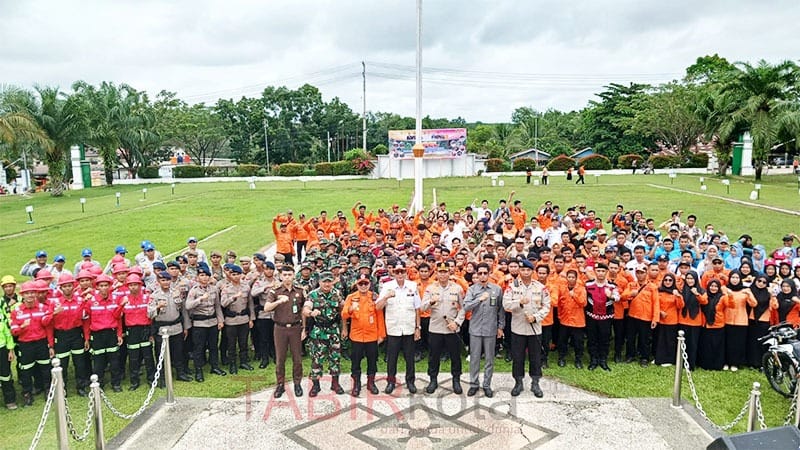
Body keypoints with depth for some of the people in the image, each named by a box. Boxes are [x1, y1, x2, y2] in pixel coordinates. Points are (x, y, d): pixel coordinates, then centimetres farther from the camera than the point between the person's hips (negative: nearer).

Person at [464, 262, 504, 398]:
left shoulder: (497, 289, 0)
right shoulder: (472, 289, -1)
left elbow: (501, 309, 5)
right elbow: (466, 307, -13)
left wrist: (500, 326, 5)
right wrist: (480, 299, -23)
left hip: (491, 329, 0)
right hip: (475, 329, 0)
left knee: (490, 359, 8)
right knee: (474, 358, 8)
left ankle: (487, 385, 22)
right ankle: (473, 384, 21)